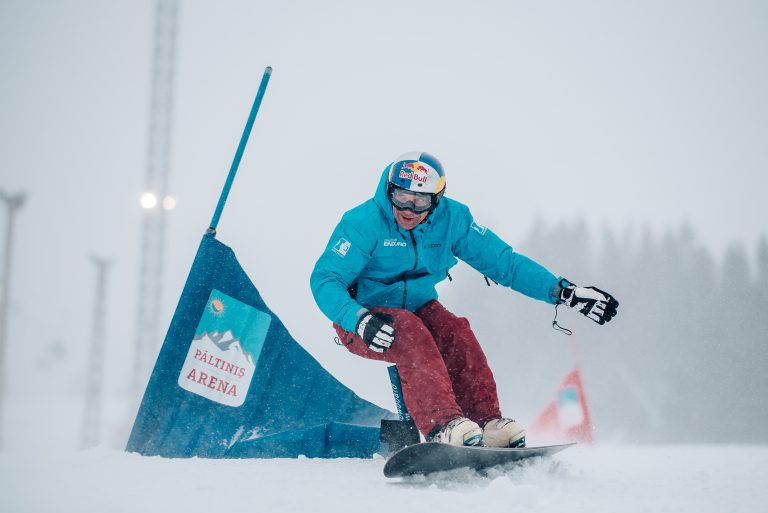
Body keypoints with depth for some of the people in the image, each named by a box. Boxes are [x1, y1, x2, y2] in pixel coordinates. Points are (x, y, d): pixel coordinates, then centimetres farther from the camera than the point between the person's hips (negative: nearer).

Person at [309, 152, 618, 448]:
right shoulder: (364, 222, -19)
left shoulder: (451, 219, -7)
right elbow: (324, 280, -23)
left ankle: (486, 421, -29)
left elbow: (504, 262, -5)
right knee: (410, 332, -35)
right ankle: (442, 425, -47)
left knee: (454, 331, -28)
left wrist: (563, 291, -14)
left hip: (417, 309, 4)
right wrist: (361, 321, -41)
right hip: (359, 321, -4)